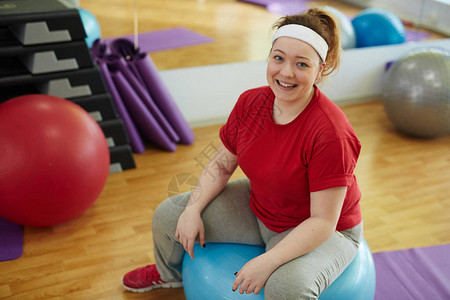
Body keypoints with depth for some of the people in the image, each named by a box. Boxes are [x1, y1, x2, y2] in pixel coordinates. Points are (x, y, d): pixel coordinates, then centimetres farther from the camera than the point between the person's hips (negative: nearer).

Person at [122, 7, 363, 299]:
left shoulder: (331, 134, -32)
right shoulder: (250, 102, -13)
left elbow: (322, 221, -27)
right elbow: (222, 164, 0)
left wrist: (267, 262, -32)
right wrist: (193, 210, -12)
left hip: (320, 231, -5)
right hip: (258, 208, 6)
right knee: (168, 215, 4)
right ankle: (169, 273, 38)